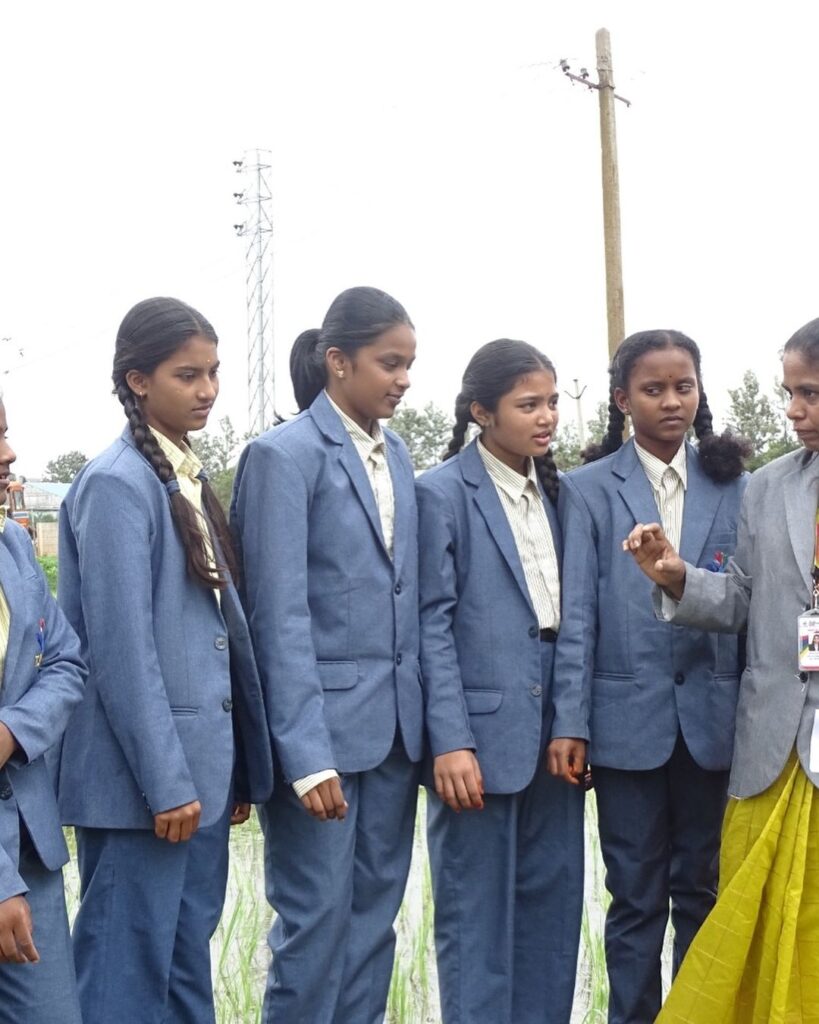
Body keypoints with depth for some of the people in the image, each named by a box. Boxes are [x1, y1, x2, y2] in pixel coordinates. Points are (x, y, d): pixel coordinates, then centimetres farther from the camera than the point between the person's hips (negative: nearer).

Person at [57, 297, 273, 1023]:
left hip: (200, 765, 8)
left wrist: (240, 766, 13)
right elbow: (121, 650, -17)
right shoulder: (116, 485, -13)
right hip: (144, 774, -8)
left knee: (188, 961, 15)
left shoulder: (191, 479, 12)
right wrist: (164, 780, -17)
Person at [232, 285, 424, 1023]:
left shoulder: (396, 455, 11)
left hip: (394, 725, 6)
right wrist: (306, 754, -17)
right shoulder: (284, 455, -9)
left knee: (373, 918, 11)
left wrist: (419, 717, 8)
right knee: (317, 921, 0)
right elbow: (280, 616, -14)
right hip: (323, 723, -6)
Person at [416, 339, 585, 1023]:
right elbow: (433, 624, -8)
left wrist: (573, 722, 2)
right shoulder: (443, 493, -6)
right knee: (477, 916, 3)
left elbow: (571, 618, 11)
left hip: (552, 737, 6)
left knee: (552, 906, 11)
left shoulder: (556, 492, 12)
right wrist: (450, 741, -14)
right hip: (482, 735, -6)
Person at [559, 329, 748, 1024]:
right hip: (631, 718, -2)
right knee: (637, 895, 7)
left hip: (712, 717, 2)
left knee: (703, 889, 11)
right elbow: (577, 614, -2)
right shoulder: (589, 489, 1)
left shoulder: (733, 485, 7)